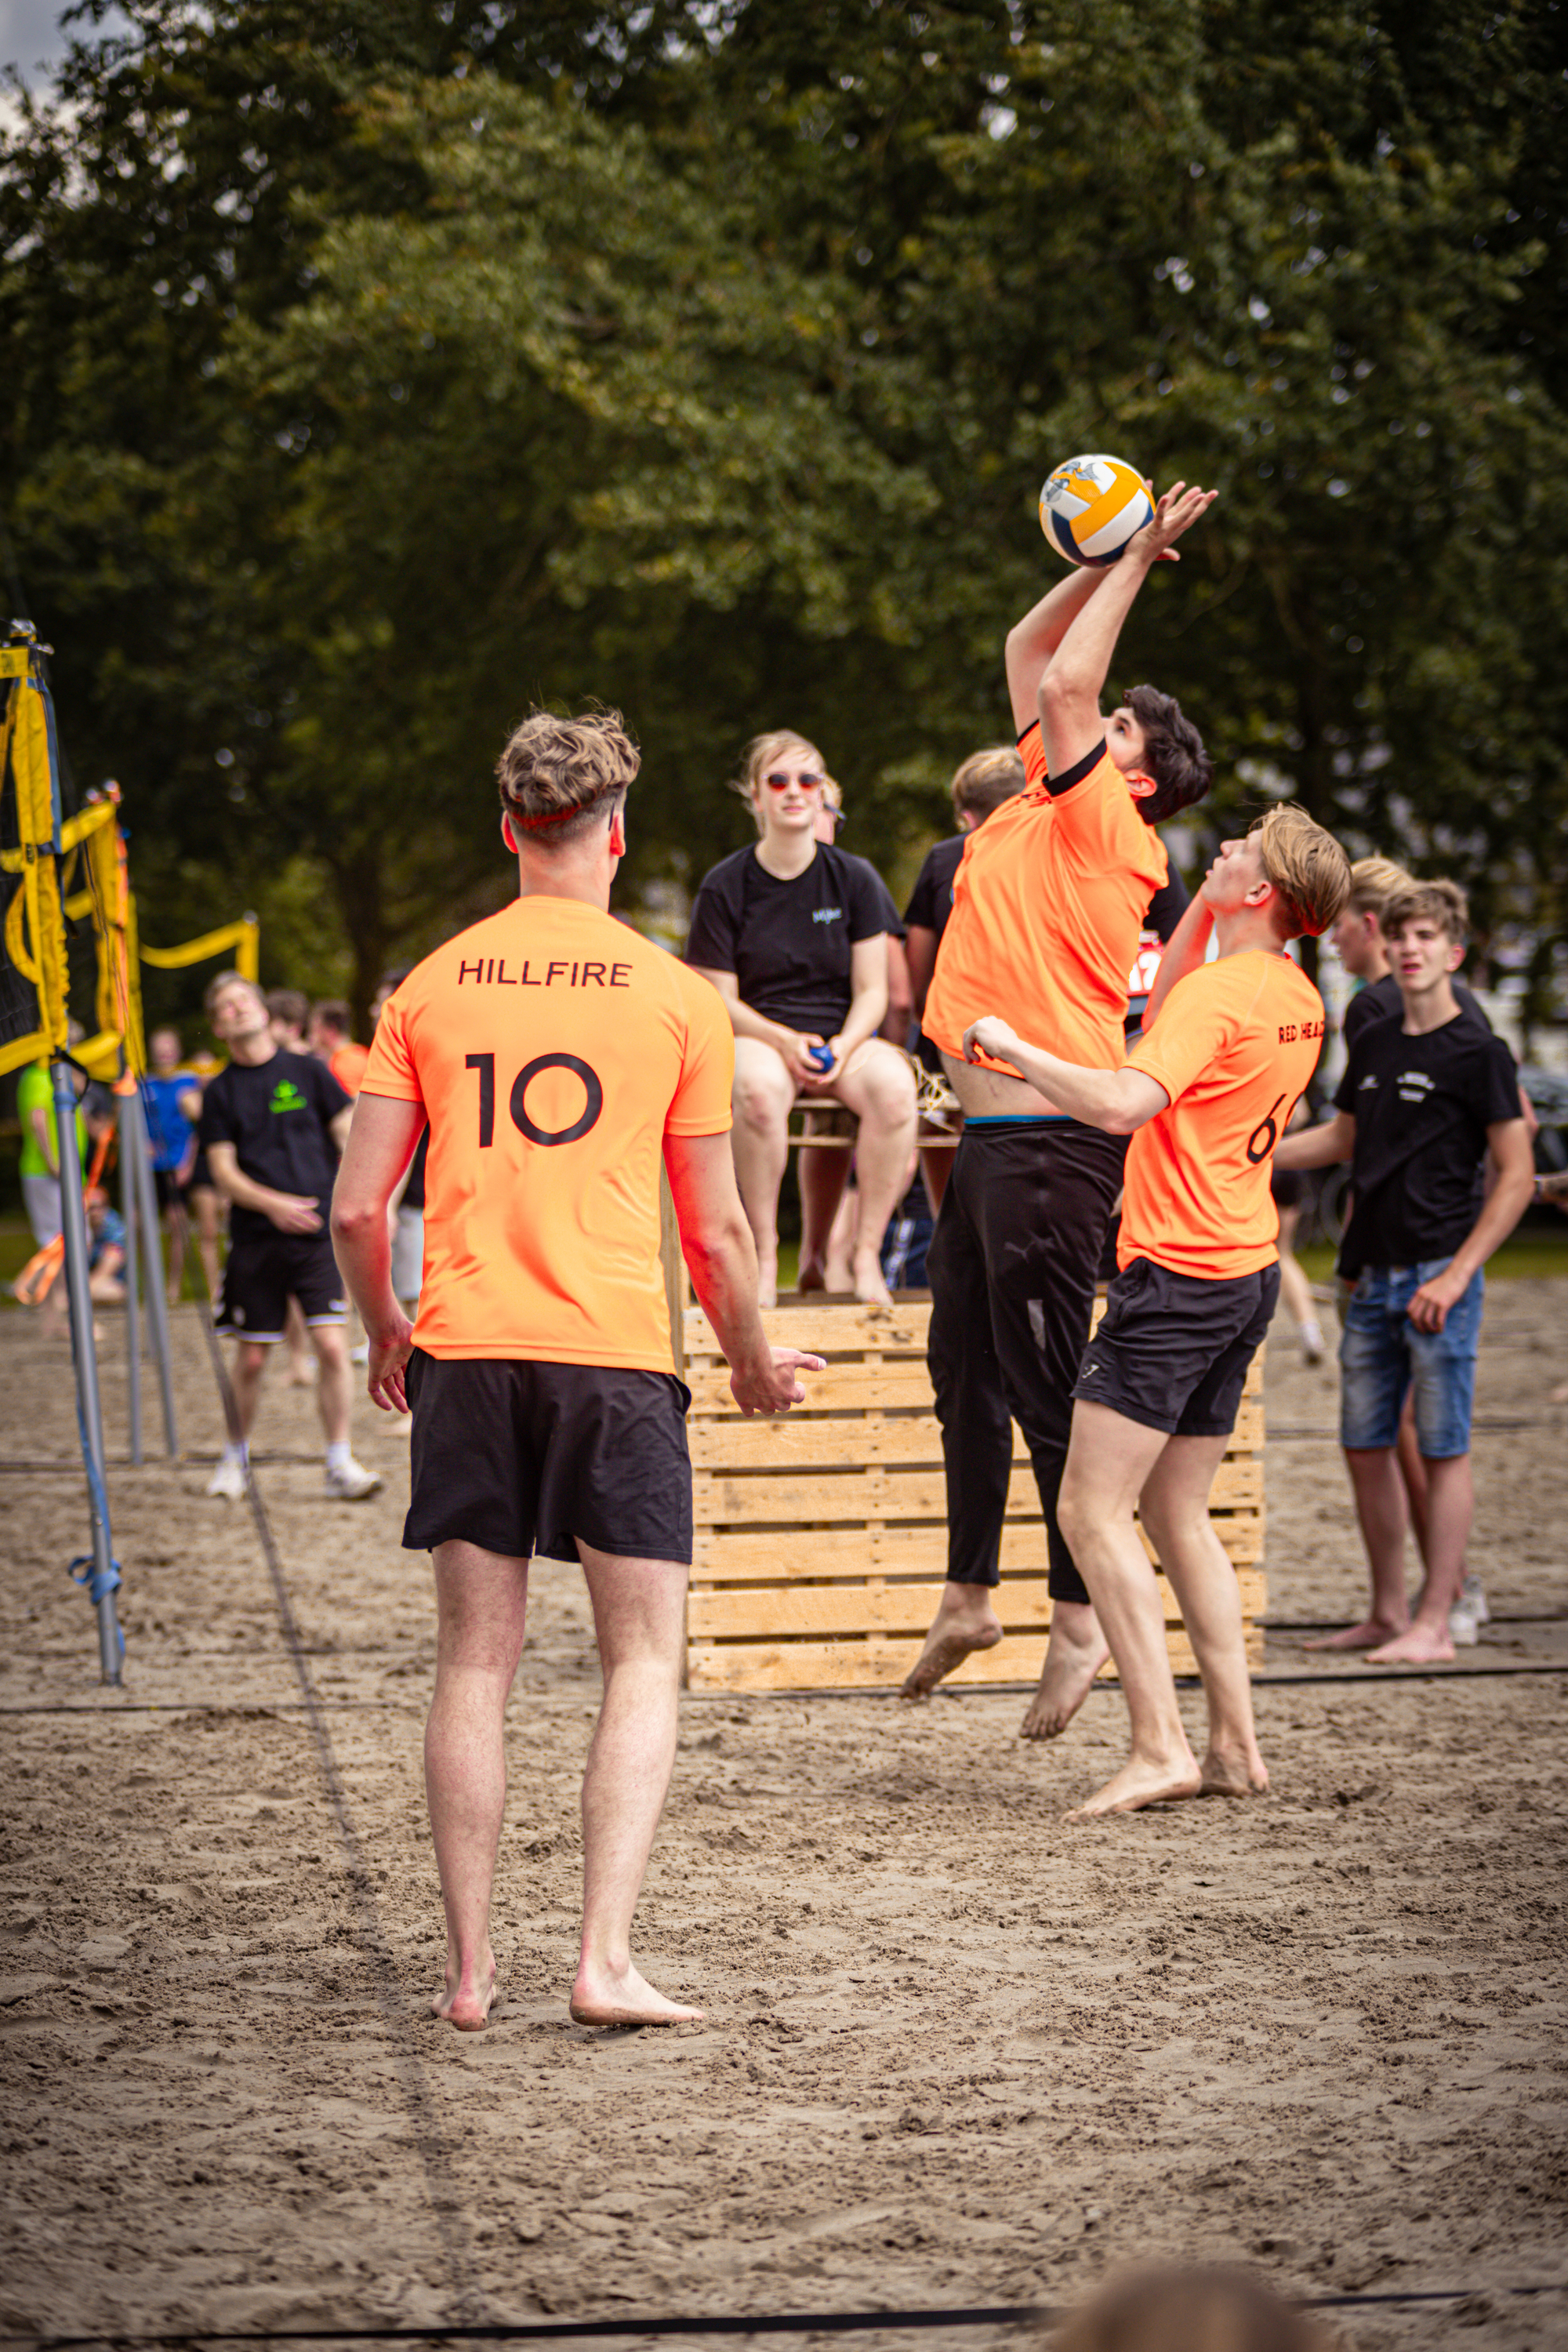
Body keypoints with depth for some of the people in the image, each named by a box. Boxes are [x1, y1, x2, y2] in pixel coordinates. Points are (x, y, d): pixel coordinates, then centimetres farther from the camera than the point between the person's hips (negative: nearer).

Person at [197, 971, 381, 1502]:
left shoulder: (307, 1071, 6)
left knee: (332, 1347, -10)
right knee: (251, 1359, 4)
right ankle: (237, 1454, 25)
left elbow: (349, 1137, 7)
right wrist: (272, 1204, -18)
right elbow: (224, 1173, -1)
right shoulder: (221, 1093, 5)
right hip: (255, 1240, 0)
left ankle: (340, 1463, -4)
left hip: (317, 1236, 0)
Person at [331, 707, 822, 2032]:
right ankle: (607, 1961, -8)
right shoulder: (676, 997, 2)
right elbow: (717, 1230, 4)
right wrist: (755, 1362, 21)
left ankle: (470, 1969, 7)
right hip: (615, 1350, -2)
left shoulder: (431, 990, 7)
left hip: (465, 1350, 2)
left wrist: (386, 1334, 23)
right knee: (644, 1658, 3)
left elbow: (357, 1209, 5)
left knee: (476, 1660, 8)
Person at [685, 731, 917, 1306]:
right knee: (759, 1088, -39)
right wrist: (785, 1041, -17)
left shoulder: (854, 879, 7)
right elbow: (719, 1000, 0)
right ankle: (764, 1255, -27)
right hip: (755, 1036, -2)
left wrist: (844, 1045, -14)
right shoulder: (725, 887, 2)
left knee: (894, 1085, -32)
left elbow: (872, 990, 6)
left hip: (844, 1038, 2)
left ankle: (867, 1253, -22)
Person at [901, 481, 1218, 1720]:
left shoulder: (1101, 825, -8)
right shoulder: (1050, 804, 15)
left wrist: (1137, 562, -5)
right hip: (994, 1136, 9)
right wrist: (1106, 563, 16)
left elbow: (1066, 685, -15)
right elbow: (1031, 657, 23)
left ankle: (1081, 1617, -1)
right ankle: (970, 1596, 22)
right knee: (964, 1370, 13)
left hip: (1051, 1137, -9)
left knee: (1043, 1382, -6)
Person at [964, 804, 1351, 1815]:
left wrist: (1014, 1048, -19)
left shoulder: (1220, 993, -17)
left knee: (1092, 1511, -8)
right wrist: (1200, 905, 21)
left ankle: (1161, 1748, -14)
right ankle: (1236, 1744, 14)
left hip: (1180, 1276, -9)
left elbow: (1122, 1102, -31)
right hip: (1247, 1274, 9)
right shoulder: (1297, 999, 11)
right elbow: (1164, 1020, 29)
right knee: (1178, 1513, 16)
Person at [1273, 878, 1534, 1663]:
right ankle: (1387, 1613, 18)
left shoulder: (1478, 1053, -7)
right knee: (1365, 1446, 9)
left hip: (1439, 1276, -7)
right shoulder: (1372, 1046, 12)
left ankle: (1434, 1624, 0)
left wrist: (1457, 1275, -15)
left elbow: (1517, 1176, -9)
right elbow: (1342, 1139, 27)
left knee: (1442, 1450, -3)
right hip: (1374, 1276, 7)